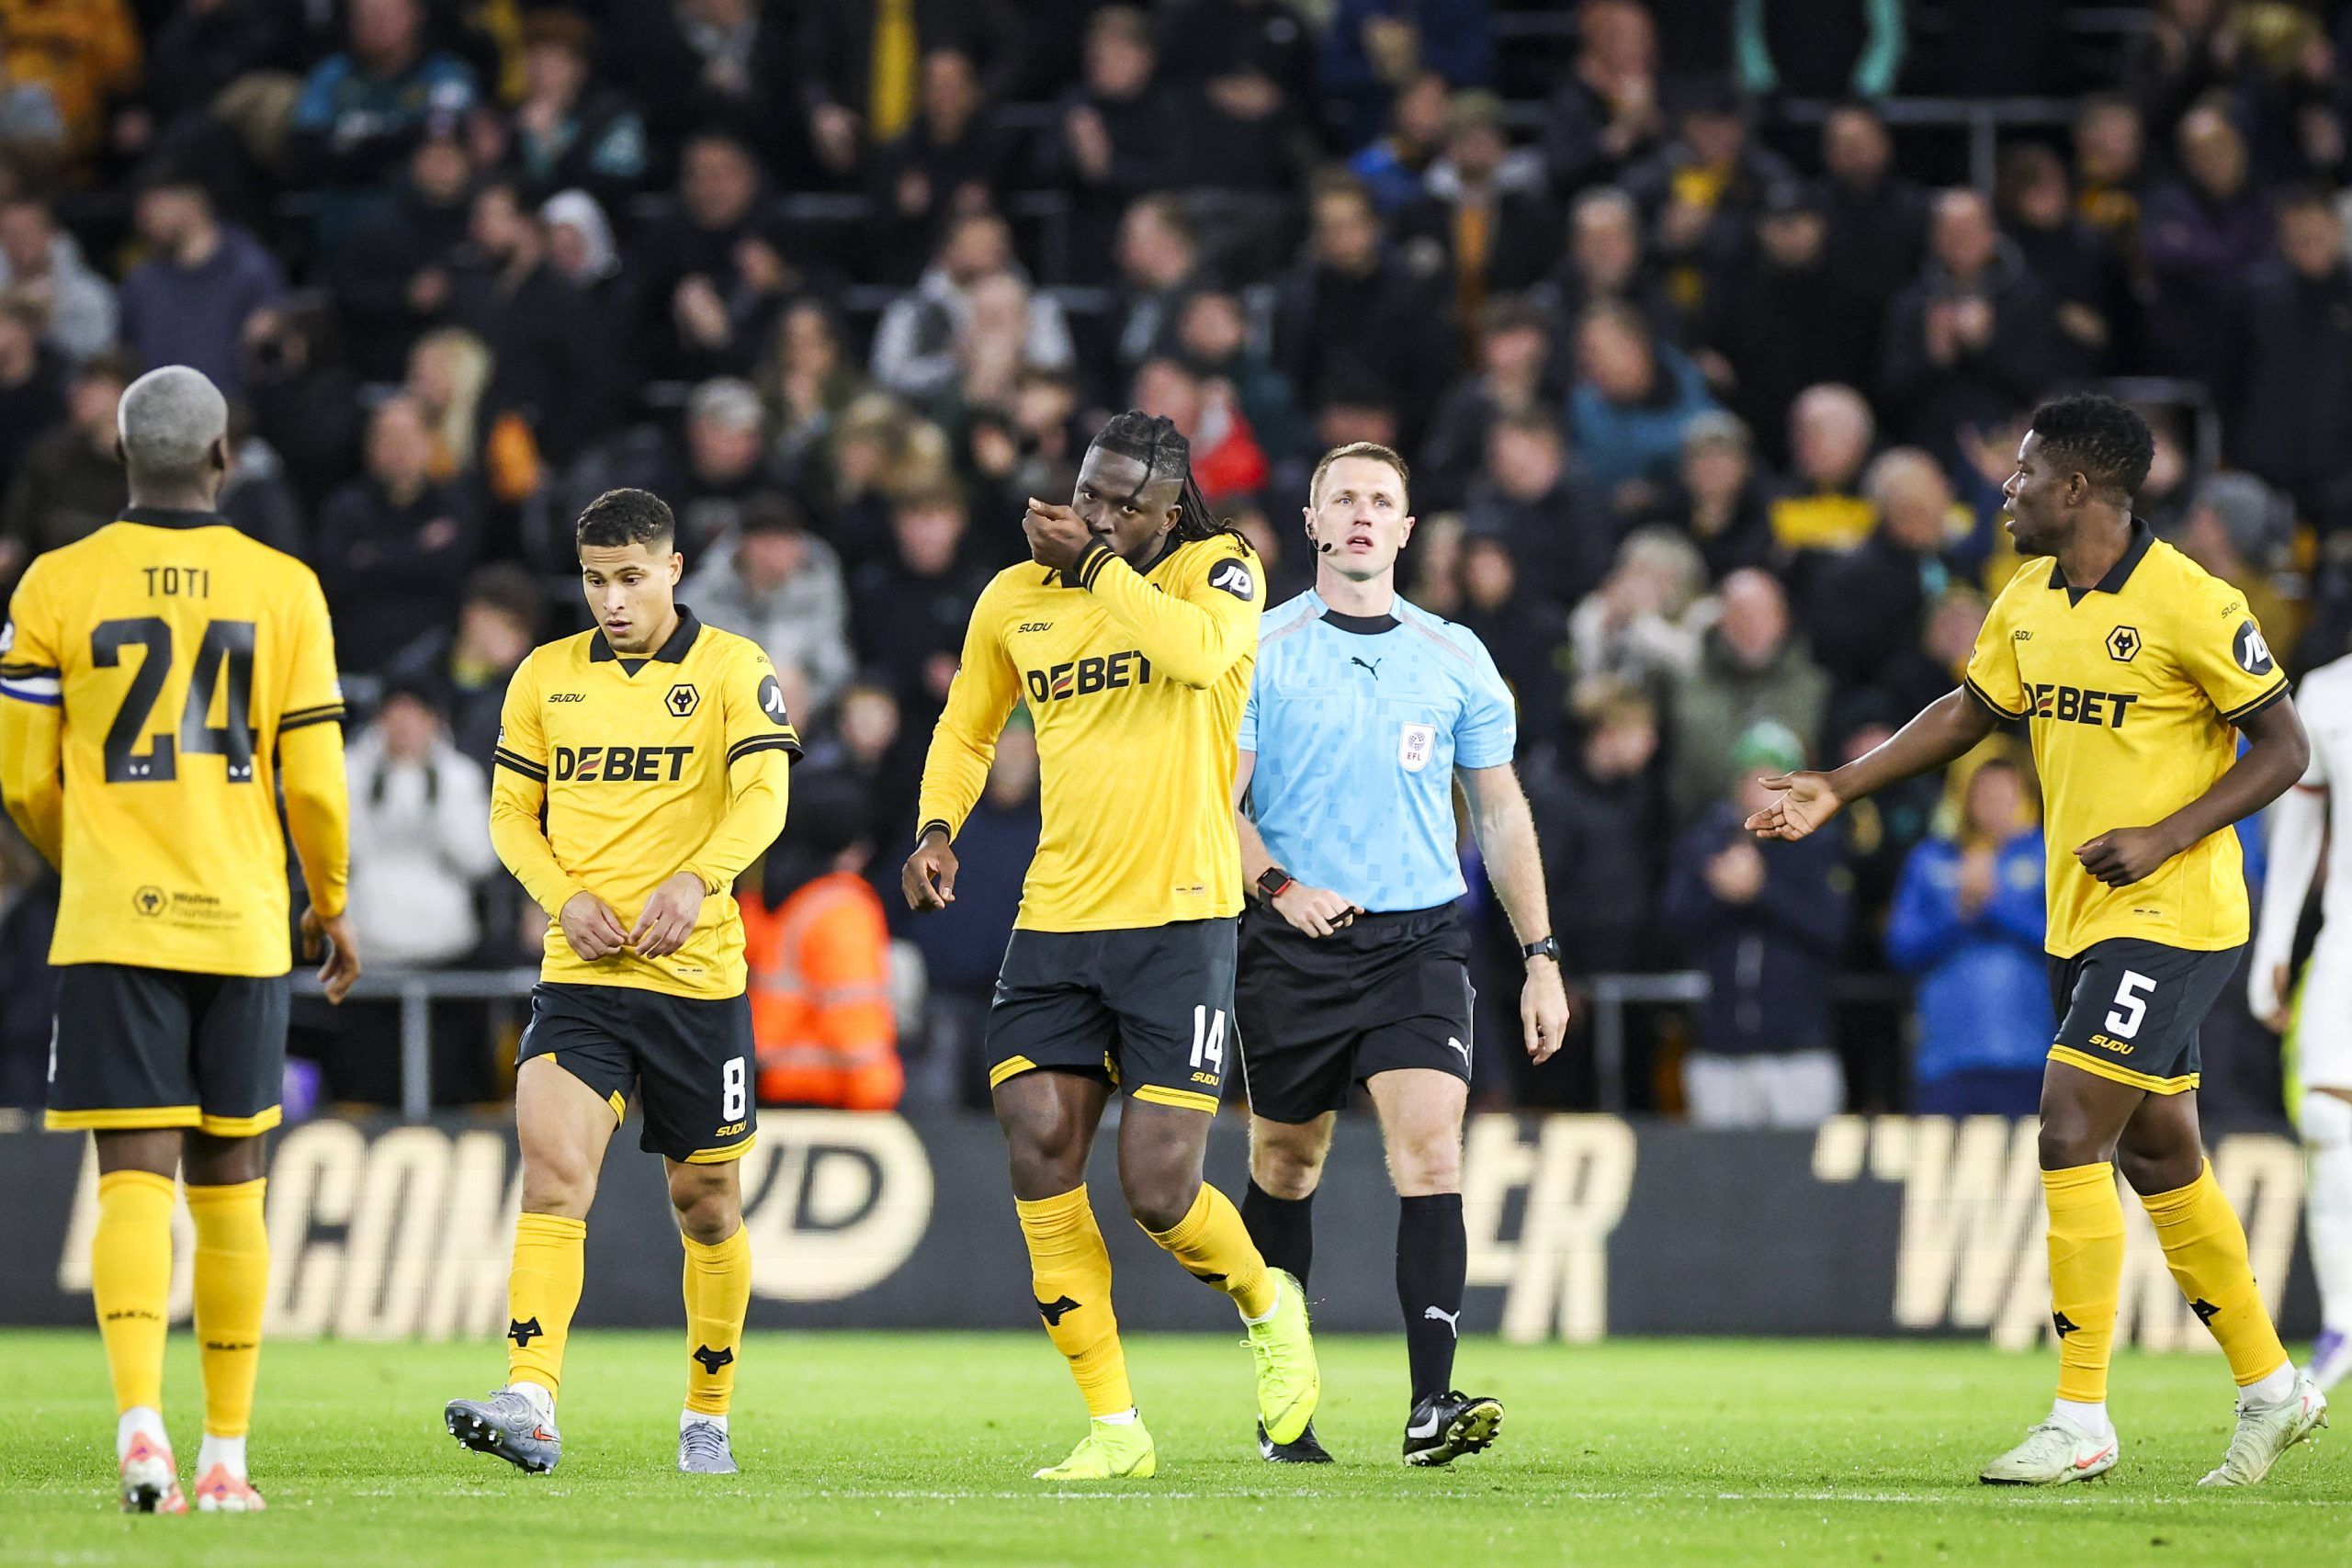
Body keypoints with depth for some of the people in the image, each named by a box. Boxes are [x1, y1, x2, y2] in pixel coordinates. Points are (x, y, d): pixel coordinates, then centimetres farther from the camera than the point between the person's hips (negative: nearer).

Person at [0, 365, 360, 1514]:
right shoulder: (282, 589, 1)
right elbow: (313, 781, 1)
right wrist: (330, 903, 18)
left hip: (111, 926, -1)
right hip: (241, 922, 1)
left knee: (133, 1179, -4)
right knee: (229, 1187, 11)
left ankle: (140, 1420, -25)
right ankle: (226, 1455, 12)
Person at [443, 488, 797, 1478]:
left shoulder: (733, 670, 0)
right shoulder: (545, 676, 10)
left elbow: (762, 800, -11)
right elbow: (511, 812, 14)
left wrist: (694, 882, -28)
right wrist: (564, 895, -5)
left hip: (698, 976, -1)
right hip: (578, 977, 1)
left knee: (706, 1204, 8)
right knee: (554, 1168, -18)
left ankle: (707, 1416, 25)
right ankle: (531, 1406, -28)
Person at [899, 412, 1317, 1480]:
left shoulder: (1217, 571, -3)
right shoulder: (1014, 600, 9)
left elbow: (1198, 650, -26)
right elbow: (965, 729, 24)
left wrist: (1095, 561, -16)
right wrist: (937, 826, 6)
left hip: (1178, 921, -4)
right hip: (1054, 922, 4)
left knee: (1159, 1191, -8)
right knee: (1038, 1151, -10)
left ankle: (1268, 1307, 27)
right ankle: (1114, 1426, -1)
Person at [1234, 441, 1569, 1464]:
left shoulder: (1455, 659, 9)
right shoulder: (1261, 650, 2)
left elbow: (1501, 812, 14)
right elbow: (1217, 800, -1)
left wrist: (1541, 957, 10)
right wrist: (1278, 884, -19)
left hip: (1419, 943, 0)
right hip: (1293, 950, 0)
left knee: (1431, 1154, -16)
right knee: (1285, 1168, 8)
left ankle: (1431, 1404, -22)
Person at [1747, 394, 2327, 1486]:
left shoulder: (2189, 605, -15)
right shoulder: (2029, 603, 8)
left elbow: (2284, 747, -11)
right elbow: (1970, 711, 22)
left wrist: (2165, 838, -19)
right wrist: (1838, 790, 16)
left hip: (2170, 916, -8)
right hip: (2081, 920, 8)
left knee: (2071, 1137, -14)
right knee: (2158, 1156, 12)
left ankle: (2081, 1422, -10)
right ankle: (2270, 1388, 25)